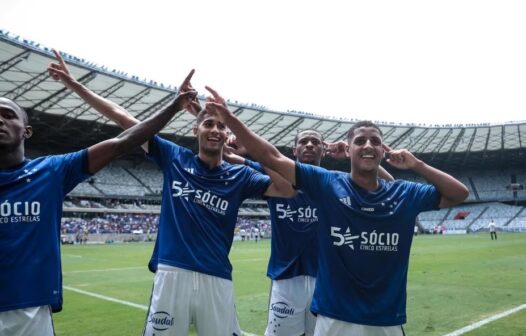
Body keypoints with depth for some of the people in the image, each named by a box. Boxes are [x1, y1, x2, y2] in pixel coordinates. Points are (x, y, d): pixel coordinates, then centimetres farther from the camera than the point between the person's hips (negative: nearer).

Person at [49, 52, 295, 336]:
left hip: (216, 280, 1)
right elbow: (125, 119, 8)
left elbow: (288, 189, -8)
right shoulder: (174, 157, 7)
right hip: (171, 275, 0)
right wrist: (76, 86, 9)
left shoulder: (238, 175, 5)